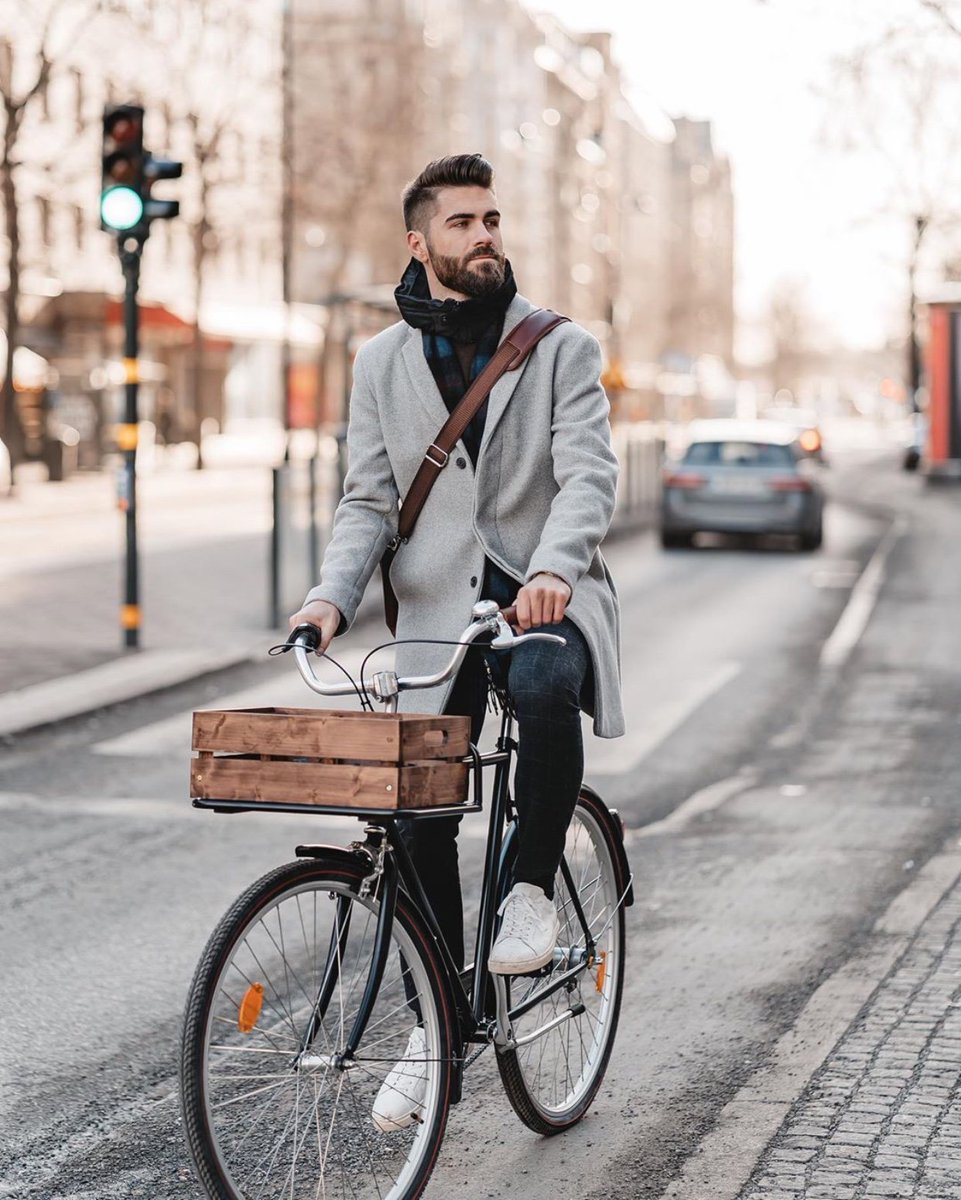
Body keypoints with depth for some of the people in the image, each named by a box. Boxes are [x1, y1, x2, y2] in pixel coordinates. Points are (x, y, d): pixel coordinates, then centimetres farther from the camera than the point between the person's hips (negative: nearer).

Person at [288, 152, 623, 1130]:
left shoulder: (561, 347, 4)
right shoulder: (382, 362, 11)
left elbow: (588, 472, -10)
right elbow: (368, 498, 7)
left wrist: (554, 569, -30)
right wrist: (332, 595, -13)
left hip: (546, 596, -2)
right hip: (437, 609, 3)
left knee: (547, 688, -36)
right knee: (419, 816, -3)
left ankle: (533, 888, -13)